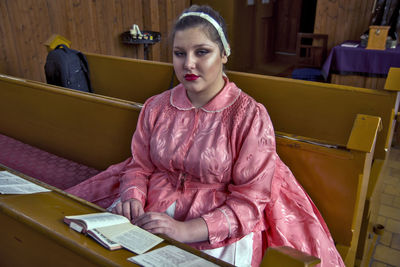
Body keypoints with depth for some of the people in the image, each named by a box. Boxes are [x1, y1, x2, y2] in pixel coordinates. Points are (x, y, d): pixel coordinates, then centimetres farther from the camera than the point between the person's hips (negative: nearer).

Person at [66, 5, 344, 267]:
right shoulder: (156, 107, 4)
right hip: (152, 210, 4)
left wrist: (186, 230, -24)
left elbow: (249, 200, -13)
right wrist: (133, 197, -13)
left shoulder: (251, 116, -11)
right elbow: (140, 166, 10)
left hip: (219, 228, -3)